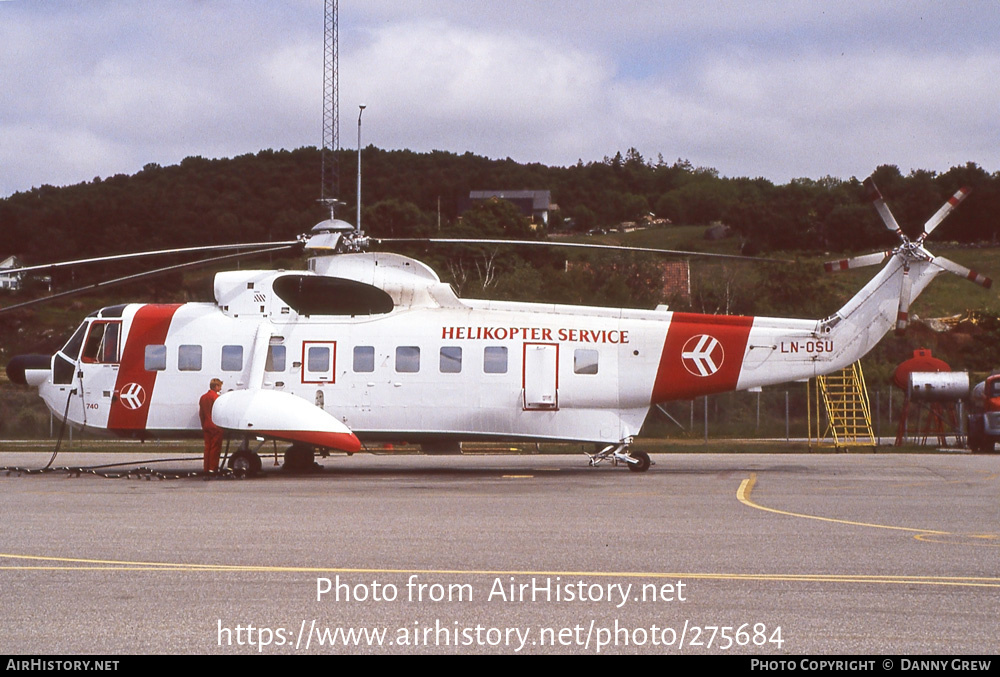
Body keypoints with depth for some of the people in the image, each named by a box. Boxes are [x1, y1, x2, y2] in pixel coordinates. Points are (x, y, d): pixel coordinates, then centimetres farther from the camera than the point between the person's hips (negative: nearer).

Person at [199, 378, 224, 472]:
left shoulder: (203, 397, 11)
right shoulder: (216, 397, -12)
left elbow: (200, 413, 15)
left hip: (206, 426, 7)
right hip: (215, 427, -7)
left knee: (207, 447, 10)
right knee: (215, 447, -2)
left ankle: (206, 468, 10)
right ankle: (213, 467, -4)